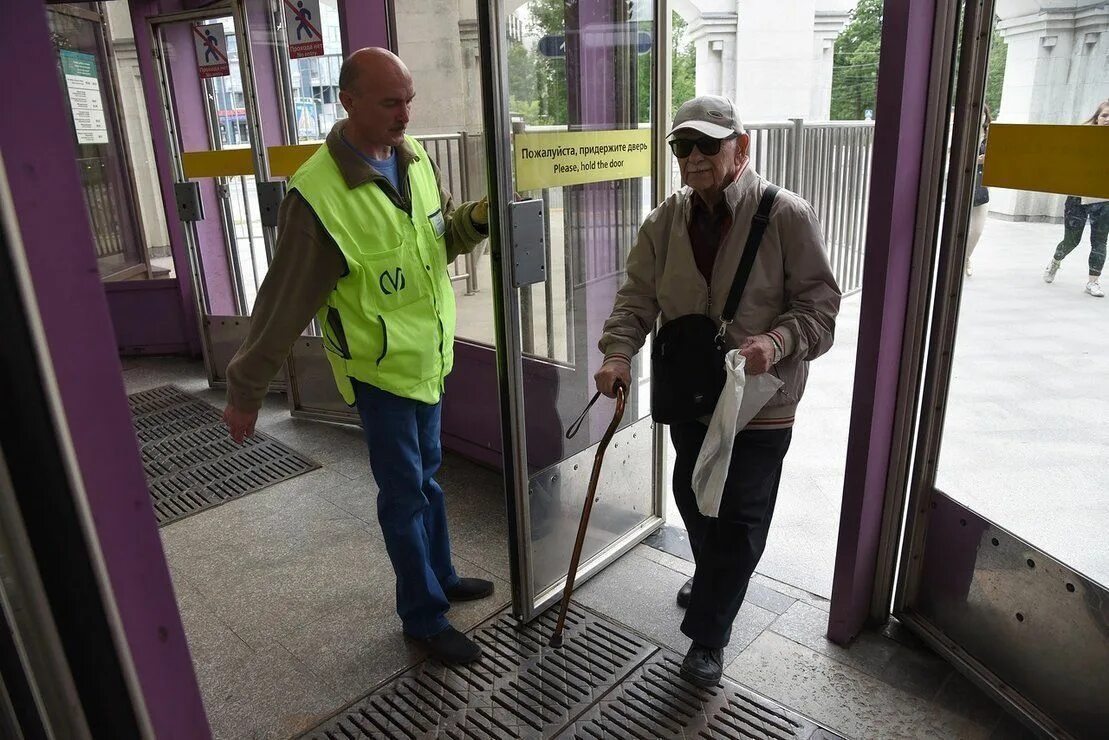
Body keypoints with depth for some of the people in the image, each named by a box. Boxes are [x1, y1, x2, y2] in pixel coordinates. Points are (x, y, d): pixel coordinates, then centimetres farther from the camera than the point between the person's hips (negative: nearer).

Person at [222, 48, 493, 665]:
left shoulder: (416, 157, -2)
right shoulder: (319, 194, -23)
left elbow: (444, 235, 12)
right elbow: (285, 302, -18)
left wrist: (477, 218, -10)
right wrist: (246, 391, -11)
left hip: (429, 354, 7)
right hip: (379, 366, -7)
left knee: (427, 473, 21)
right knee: (405, 491, 5)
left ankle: (440, 577, 42)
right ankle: (424, 616, 24)